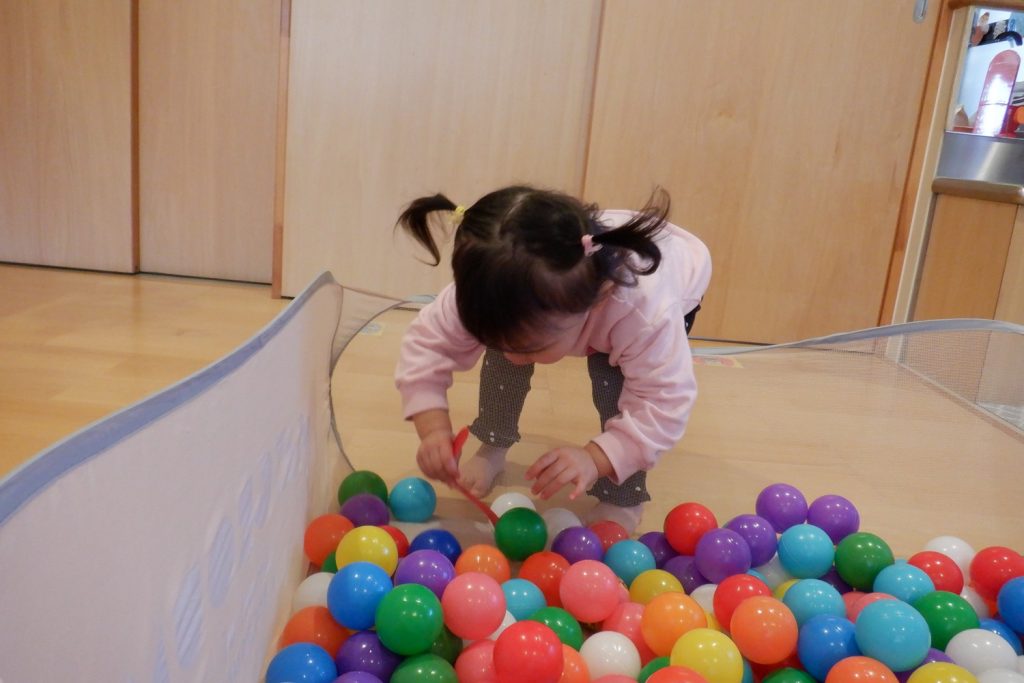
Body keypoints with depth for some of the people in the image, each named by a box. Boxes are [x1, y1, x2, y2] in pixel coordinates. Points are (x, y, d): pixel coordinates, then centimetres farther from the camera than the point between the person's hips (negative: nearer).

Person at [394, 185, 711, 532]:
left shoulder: (646, 311, -49)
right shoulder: (502, 290, -39)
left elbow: (665, 405, -41)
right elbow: (427, 341, -30)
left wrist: (596, 458, -56)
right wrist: (433, 427, -44)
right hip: (566, 289, 3)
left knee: (616, 375, -27)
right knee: (506, 334, -15)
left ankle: (622, 499, -6)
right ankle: (492, 448, 9)